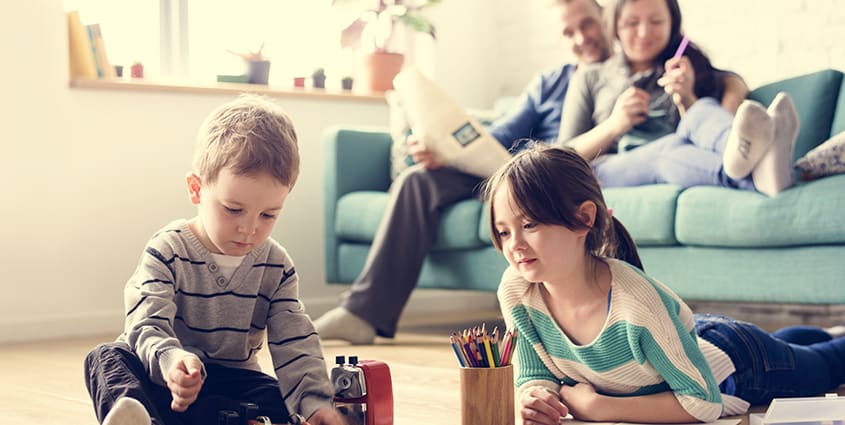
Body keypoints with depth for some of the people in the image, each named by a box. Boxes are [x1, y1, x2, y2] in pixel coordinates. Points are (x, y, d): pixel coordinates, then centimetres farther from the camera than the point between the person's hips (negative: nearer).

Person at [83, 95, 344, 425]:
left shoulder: (277, 266, -2)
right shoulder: (167, 252, -12)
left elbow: (295, 344, -6)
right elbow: (148, 326, -23)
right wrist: (171, 360, -47)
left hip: (229, 382, 2)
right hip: (160, 378, -2)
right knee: (107, 357, -27)